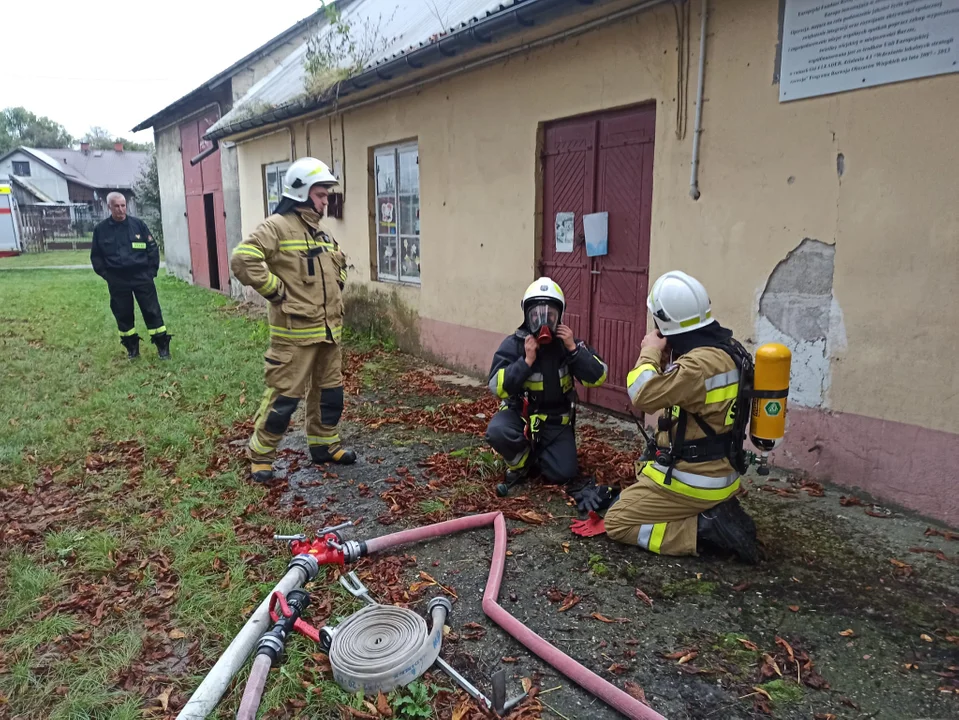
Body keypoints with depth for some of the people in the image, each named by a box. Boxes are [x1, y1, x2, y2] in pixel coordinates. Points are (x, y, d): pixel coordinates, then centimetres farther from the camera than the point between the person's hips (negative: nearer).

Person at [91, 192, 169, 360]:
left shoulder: (138, 224, -1)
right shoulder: (100, 229, 2)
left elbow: (152, 248, 3)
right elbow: (96, 255, 9)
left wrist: (152, 270, -1)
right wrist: (105, 274, 2)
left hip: (142, 276, -1)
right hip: (117, 281, 2)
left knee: (152, 312, 0)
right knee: (123, 315, 9)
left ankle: (163, 346, 8)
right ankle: (132, 348, 23)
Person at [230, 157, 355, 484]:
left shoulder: (320, 230, 14)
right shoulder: (277, 226, -12)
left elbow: (339, 262, 32)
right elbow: (243, 260, -24)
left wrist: (335, 287, 16)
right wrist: (276, 291, -18)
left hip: (328, 329, 8)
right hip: (294, 331, -8)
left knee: (329, 390, 16)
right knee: (284, 395, -3)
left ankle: (324, 445, 32)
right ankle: (260, 454, 13)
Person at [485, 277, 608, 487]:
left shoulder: (568, 342, -6)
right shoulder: (513, 344, -13)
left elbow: (598, 378, -14)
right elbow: (498, 388, -22)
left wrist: (573, 349, -25)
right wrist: (526, 360, -29)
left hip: (555, 421, 2)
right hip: (519, 413, -2)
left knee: (562, 474, -10)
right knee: (497, 432, -33)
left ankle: (537, 454, 24)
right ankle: (521, 461, 0)